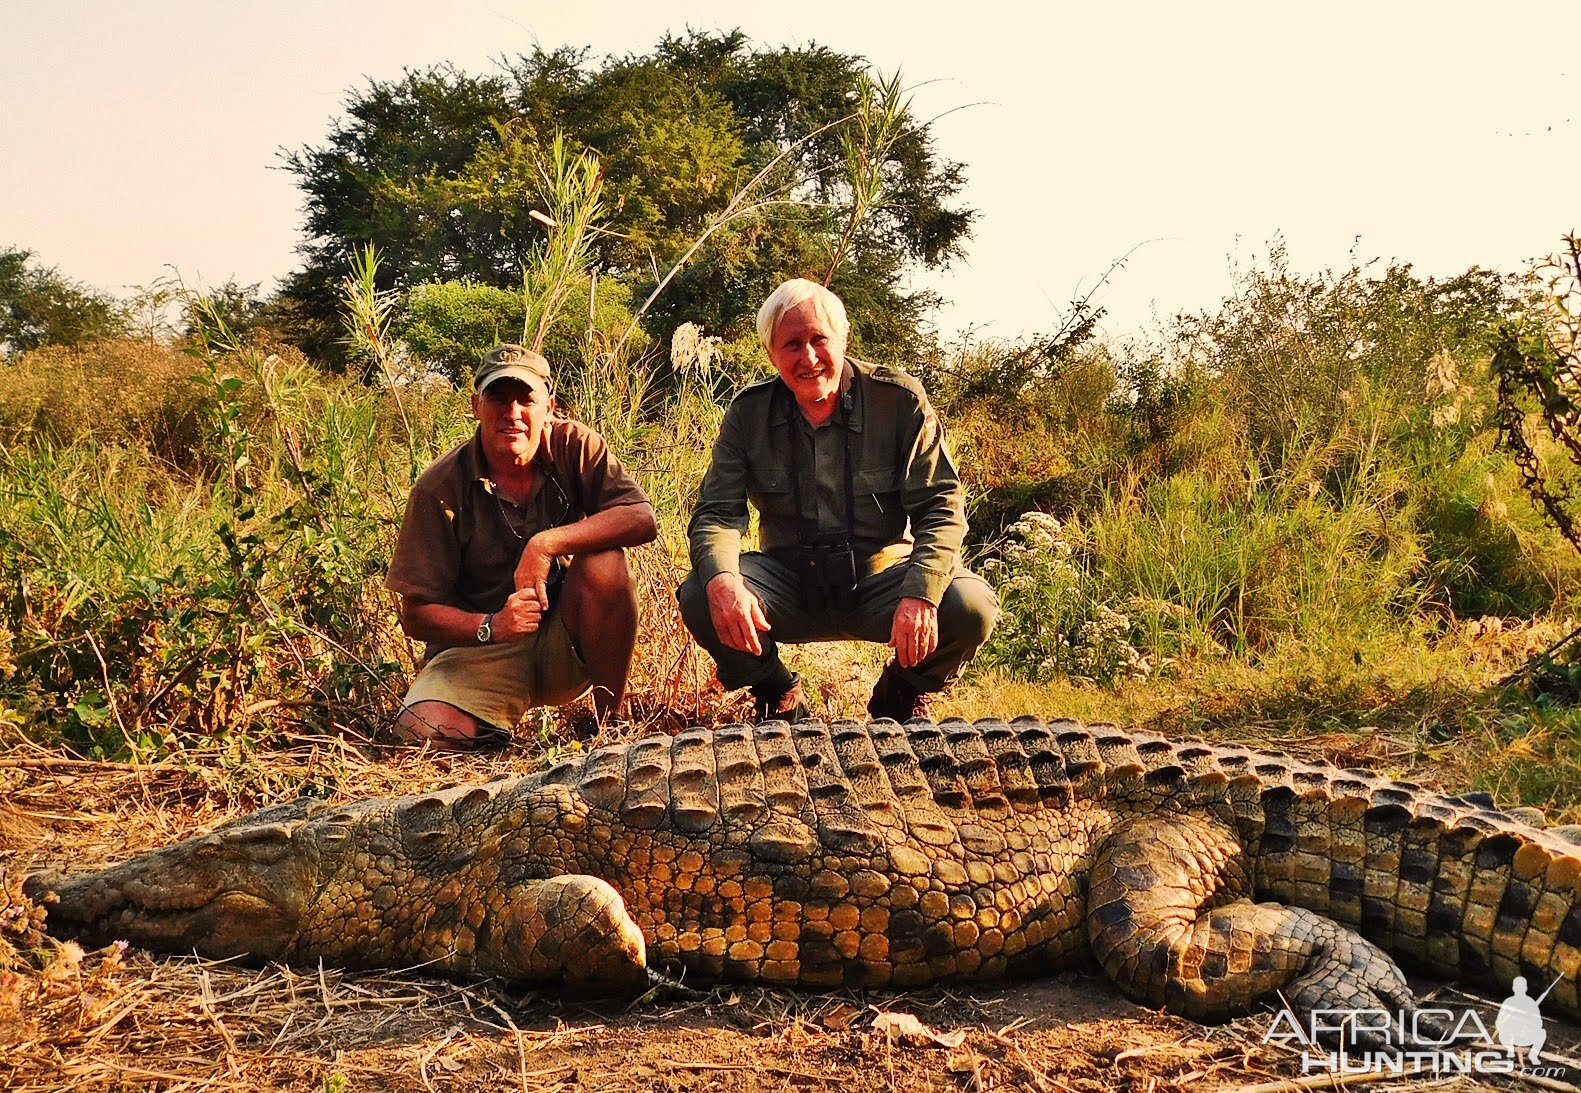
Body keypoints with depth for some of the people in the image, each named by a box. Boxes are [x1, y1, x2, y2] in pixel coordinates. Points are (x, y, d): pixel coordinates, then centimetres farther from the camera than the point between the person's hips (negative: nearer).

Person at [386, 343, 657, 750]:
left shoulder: (575, 446, -6)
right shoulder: (440, 488, -10)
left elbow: (643, 519, -21)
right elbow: (415, 615, -10)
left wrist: (546, 544, -31)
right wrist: (491, 626, -29)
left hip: (566, 645, 2)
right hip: (481, 650, -1)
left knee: (603, 562, -28)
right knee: (425, 729, -31)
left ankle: (611, 720, -13)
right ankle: (502, 732, 5)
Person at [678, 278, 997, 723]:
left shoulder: (899, 399, -8)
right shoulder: (749, 412, -2)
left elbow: (940, 506, -11)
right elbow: (718, 513, -6)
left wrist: (919, 594, -30)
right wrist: (722, 581, -31)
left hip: (881, 576, -1)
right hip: (790, 582, 1)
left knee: (971, 607, -29)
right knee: (700, 597, -26)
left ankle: (902, 694, 6)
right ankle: (778, 697, 5)